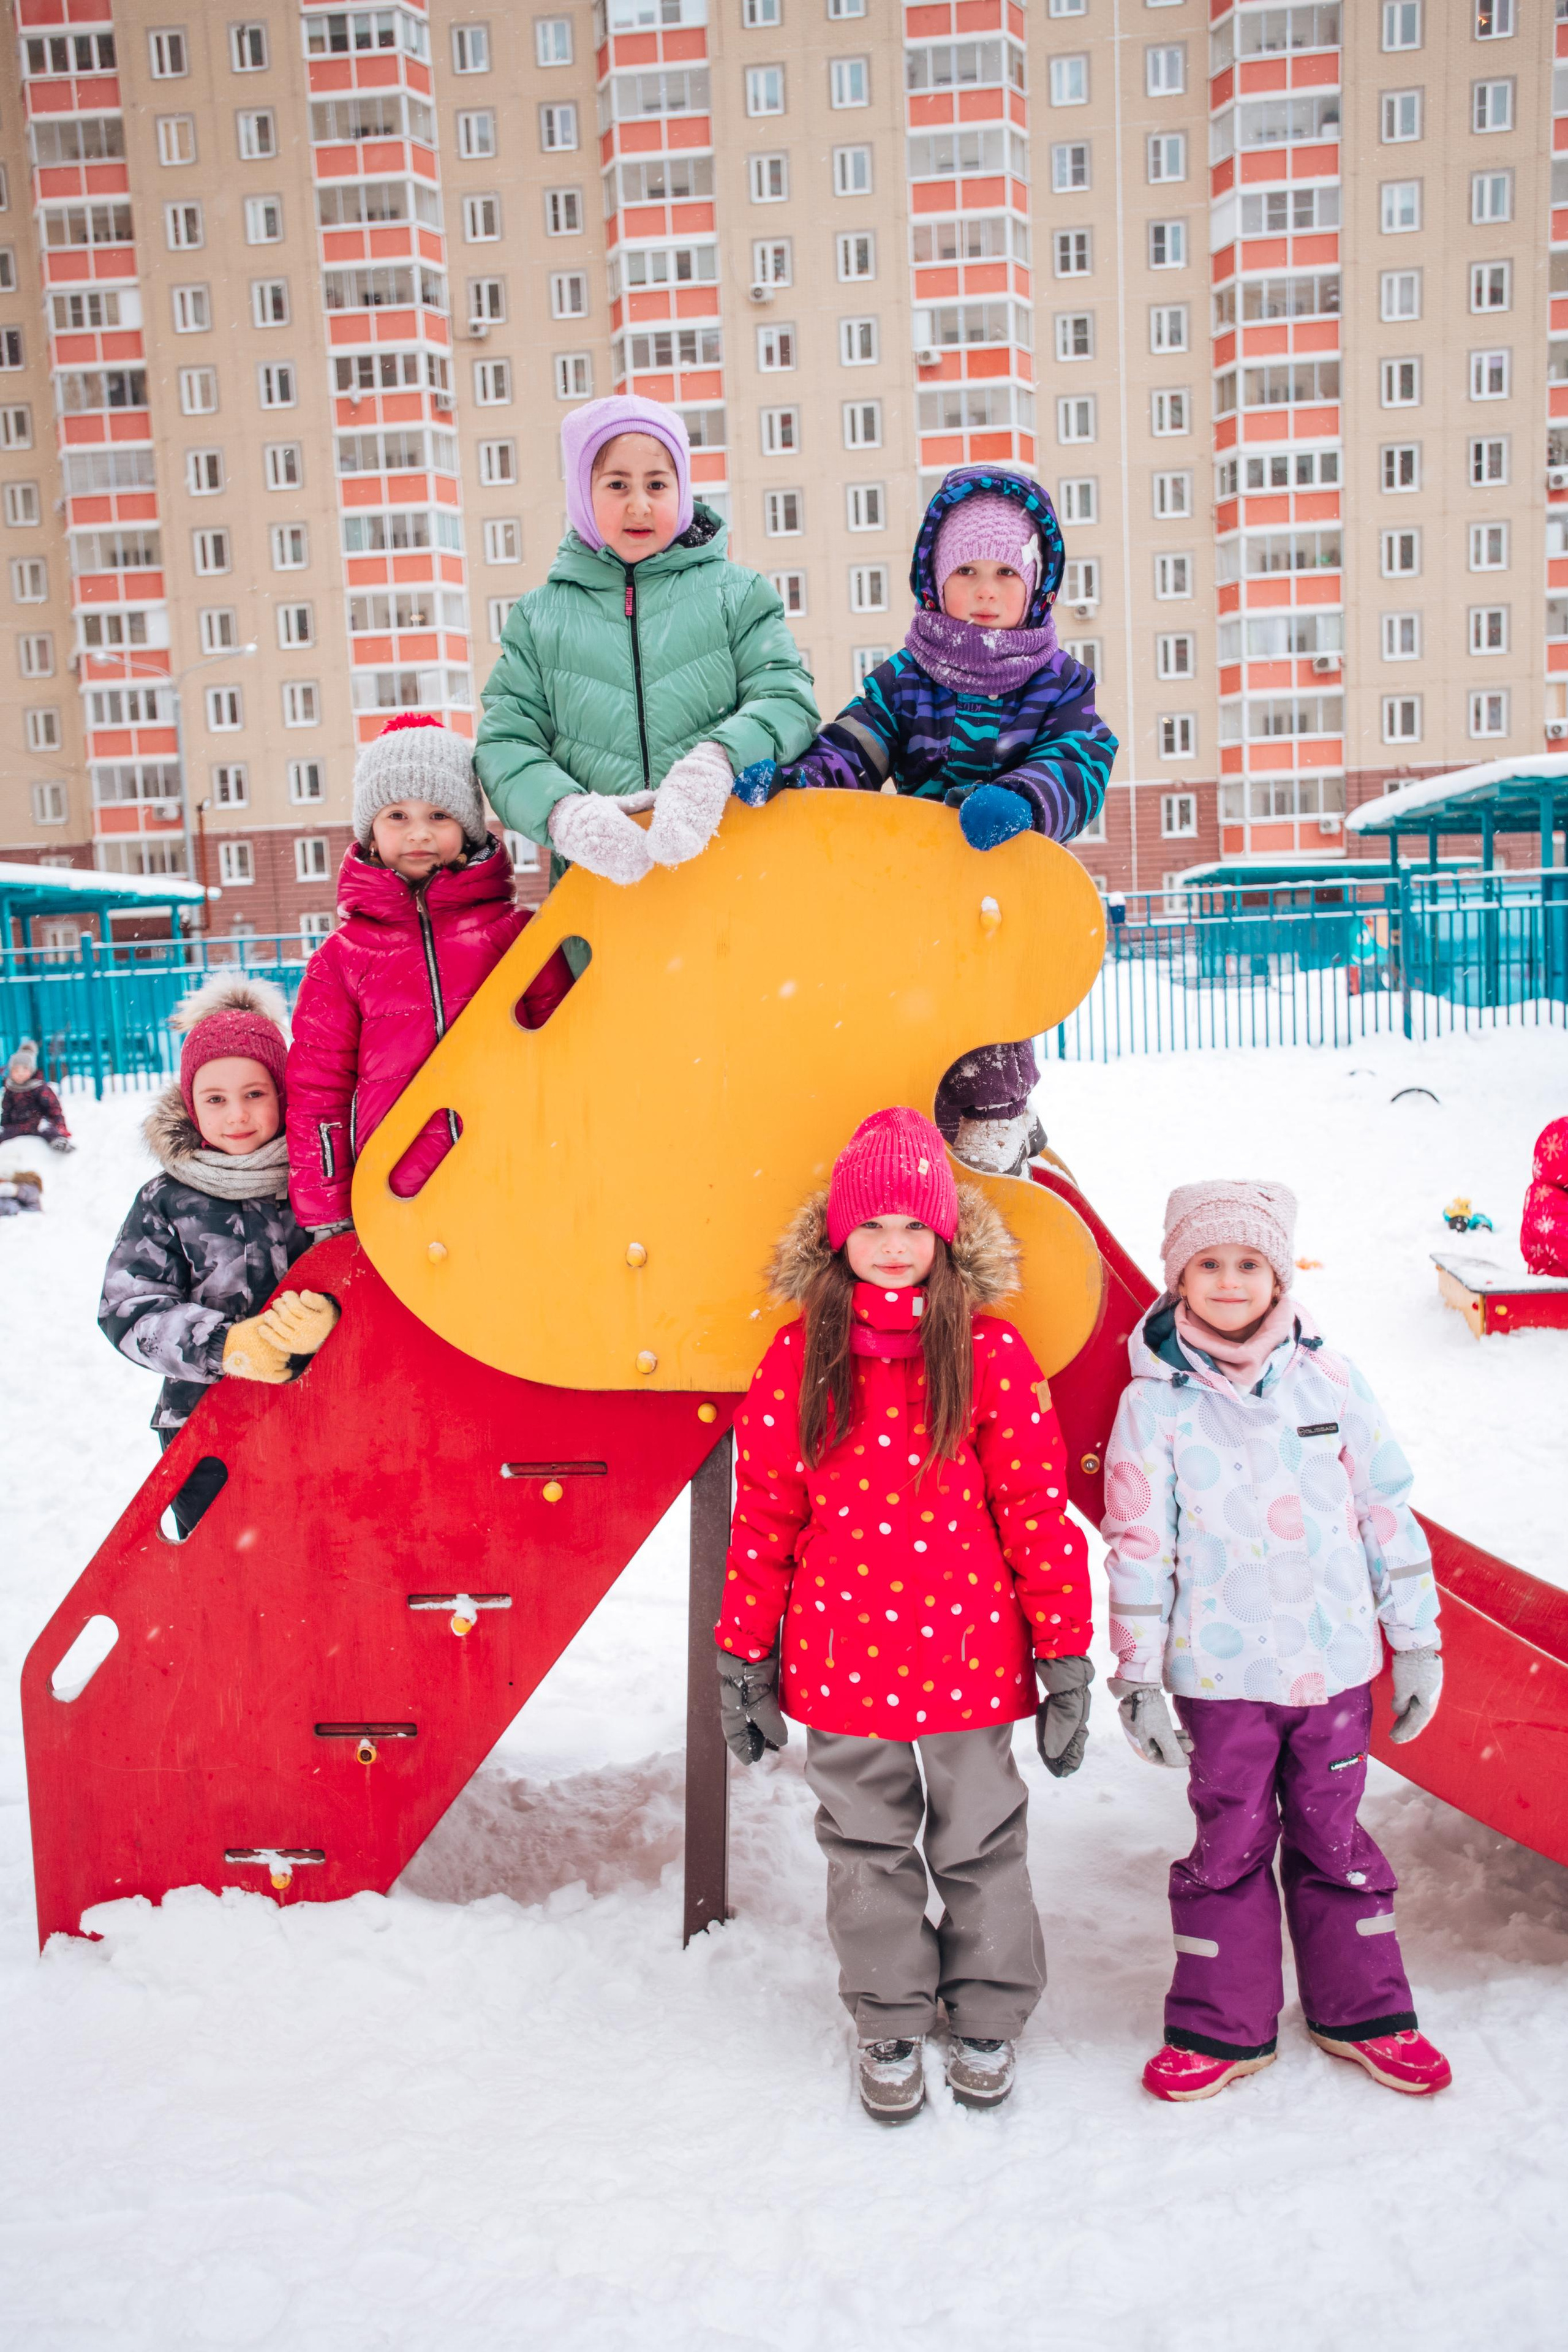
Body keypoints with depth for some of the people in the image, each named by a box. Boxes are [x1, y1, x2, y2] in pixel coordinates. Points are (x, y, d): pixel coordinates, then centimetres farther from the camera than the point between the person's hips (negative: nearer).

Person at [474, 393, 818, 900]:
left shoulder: (736, 593, 12)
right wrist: (563, 811, -15)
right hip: (599, 878, 1)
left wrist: (716, 759, -22)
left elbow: (786, 699, 0)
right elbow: (505, 742, 7)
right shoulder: (540, 616, 14)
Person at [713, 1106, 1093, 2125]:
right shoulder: (800, 1359, -3)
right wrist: (744, 1656, 5)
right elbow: (765, 1515, 2)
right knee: (870, 1855, 16)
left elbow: (1038, 1507, -5)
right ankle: (891, 2030, 38)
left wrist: (1066, 1656, -4)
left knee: (981, 1847, 16)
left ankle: (988, 2024, 39)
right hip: (842, 1664, 1)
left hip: (970, 1658, -1)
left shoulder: (988, 1352, -7)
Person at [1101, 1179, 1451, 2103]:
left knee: (1335, 1835, 16)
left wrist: (1418, 1645, 6)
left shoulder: (1330, 1378, -2)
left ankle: (1362, 2010, 35)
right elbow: (1138, 1546, -5)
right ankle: (1224, 2025, 27)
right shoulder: (1155, 1403, -7)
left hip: (1335, 1661, 2)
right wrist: (1137, 1678, -5)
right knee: (1231, 1843, 10)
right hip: (1221, 1670, -1)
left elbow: (1387, 1512, 4)